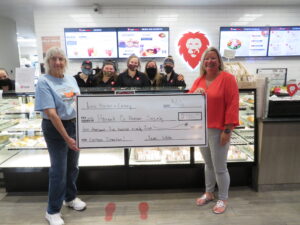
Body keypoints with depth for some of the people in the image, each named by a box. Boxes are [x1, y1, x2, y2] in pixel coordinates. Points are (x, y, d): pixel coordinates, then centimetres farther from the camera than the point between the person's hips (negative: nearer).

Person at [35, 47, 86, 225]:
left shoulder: (71, 79, 5)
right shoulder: (44, 82, -14)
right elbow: (51, 113, -21)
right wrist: (66, 137, -23)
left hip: (75, 125, 6)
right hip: (55, 128, -6)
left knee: (73, 166, 18)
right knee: (59, 169, 2)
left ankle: (70, 197, 41)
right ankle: (53, 211, 23)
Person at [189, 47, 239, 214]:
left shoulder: (227, 78, -9)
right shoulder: (199, 80, 9)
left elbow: (233, 105, -13)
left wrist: (228, 130, -16)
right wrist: (195, 93, -13)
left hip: (218, 130, -5)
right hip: (201, 129, 6)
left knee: (220, 167, 5)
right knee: (208, 164, 19)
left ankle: (223, 199, 25)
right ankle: (209, 193, 36)